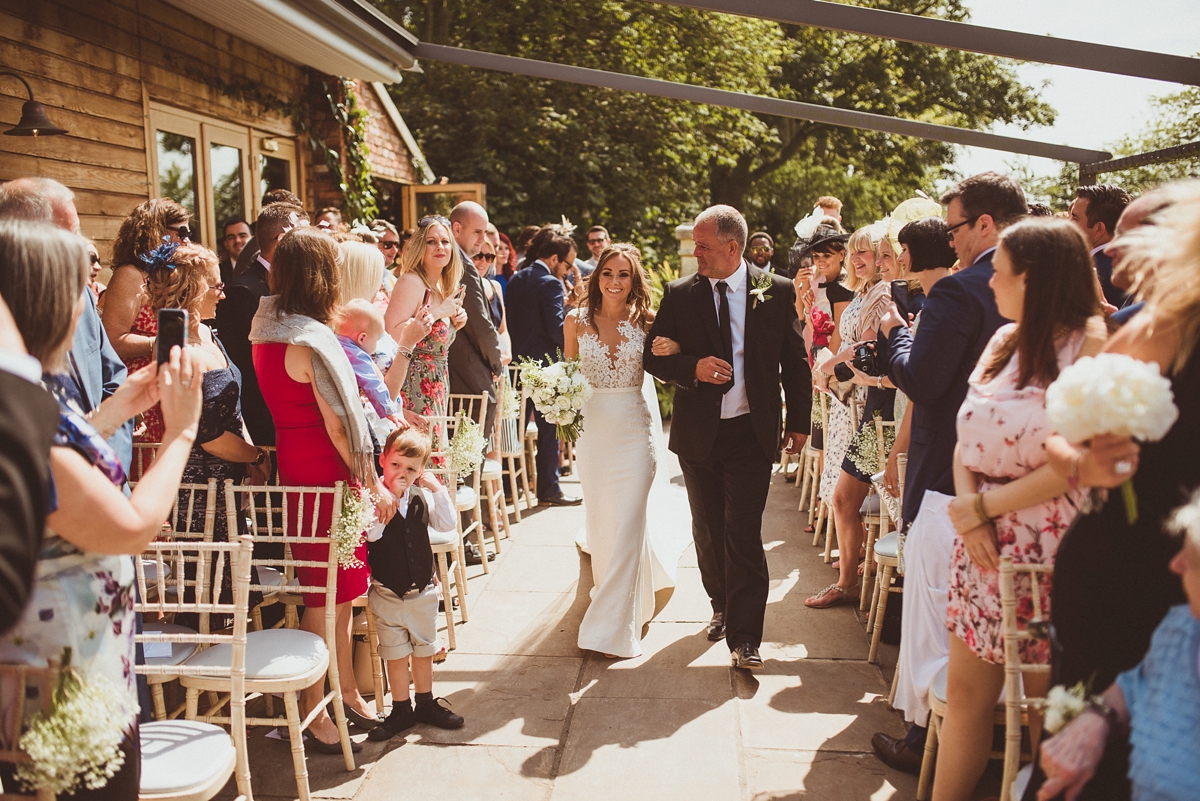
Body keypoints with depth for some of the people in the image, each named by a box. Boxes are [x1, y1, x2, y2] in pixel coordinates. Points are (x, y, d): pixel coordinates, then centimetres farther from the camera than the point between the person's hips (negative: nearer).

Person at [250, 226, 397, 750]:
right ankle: (313, 711, 14)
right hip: (323, 473, -9)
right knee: (326, 595, 2)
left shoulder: (267, 329, 7)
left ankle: (347, 691, 30)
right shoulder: (311, 341, -20)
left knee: (340, 589, 18)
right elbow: (337, 424, -19)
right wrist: (374, 484, -12)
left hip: (293, 464, 9)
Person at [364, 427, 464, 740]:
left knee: (424, 650, 17)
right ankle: (401, 710, 25)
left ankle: (426, 703, 34)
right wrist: (390, 494, -31)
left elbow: (447, 524, -9)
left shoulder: (422, 495, -3)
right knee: (396, 655, 8)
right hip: (388, 593, -3)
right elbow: (371, 534, -29)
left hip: (423, 589, 4)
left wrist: (438, 489, -16)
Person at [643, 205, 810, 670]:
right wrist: (692, 368, -17)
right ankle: (723, 608, 36)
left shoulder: (776, 292, -2)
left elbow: (795, 361, 6)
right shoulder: (679, 294, 0)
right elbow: (653, 357, 3)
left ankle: (744, 638, 2)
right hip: (698, 434, 3)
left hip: (751, 433, -2)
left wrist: (799, 422, 5)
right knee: (708, 531, 15)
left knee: (743, 535, -7)